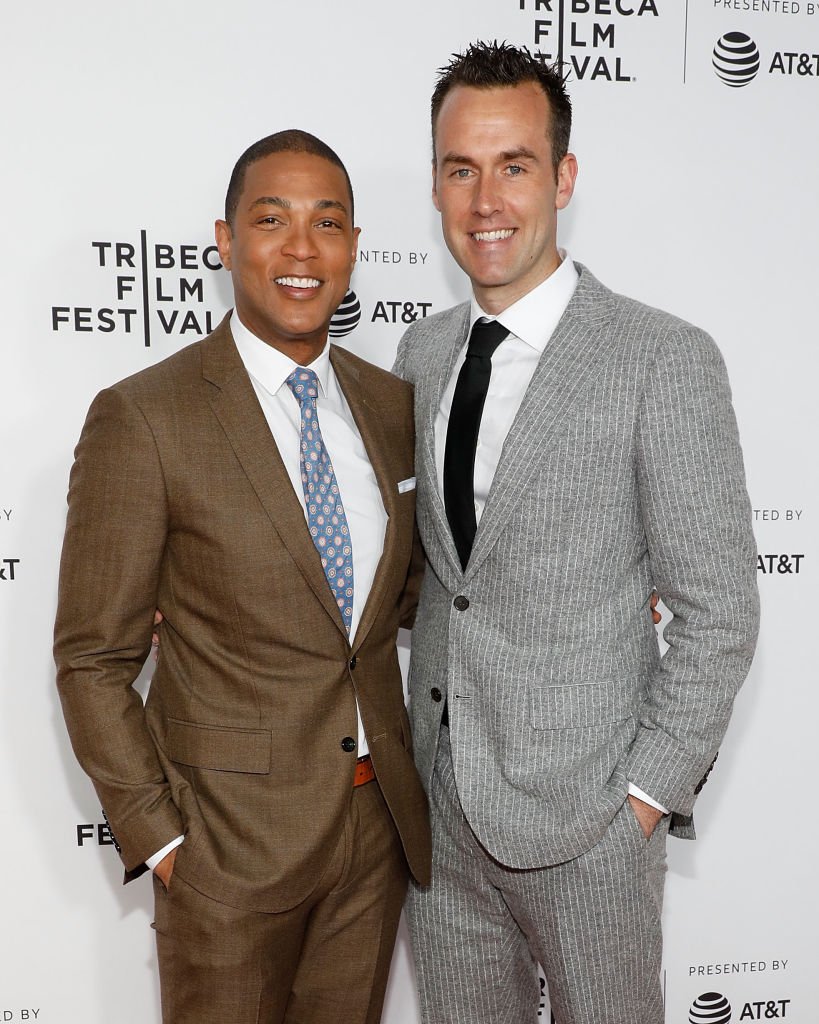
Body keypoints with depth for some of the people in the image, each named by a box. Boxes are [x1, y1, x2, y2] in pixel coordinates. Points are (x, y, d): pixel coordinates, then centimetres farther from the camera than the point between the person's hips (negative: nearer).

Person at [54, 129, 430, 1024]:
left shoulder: (392, 405, 3)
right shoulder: (140, 420, -14)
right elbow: (93, 660, -10)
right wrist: (158, 837, -11)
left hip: (379, 819, 5)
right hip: (232, 839, -5)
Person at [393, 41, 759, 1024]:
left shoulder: (665, 361, -14)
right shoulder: (419, 353, 4)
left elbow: (717, 612, -12)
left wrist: (650, 791, -12)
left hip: (582, 813, -5)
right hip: (440, 799, 5)